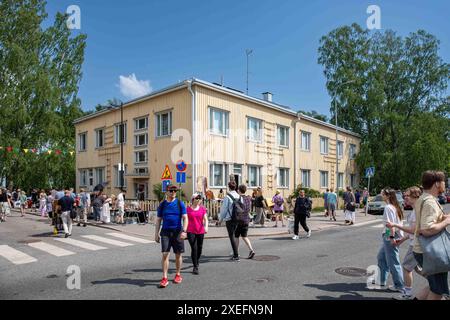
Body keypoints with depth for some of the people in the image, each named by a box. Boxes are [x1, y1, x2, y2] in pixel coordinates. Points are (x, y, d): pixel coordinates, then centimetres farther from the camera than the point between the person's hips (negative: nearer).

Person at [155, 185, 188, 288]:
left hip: (177, 232, -1)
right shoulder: (162, 204, 6)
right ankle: (164, 278, 0)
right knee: (165, 254, -6)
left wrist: (184, 231, -15)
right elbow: (158, 220, 10)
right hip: (165, 232, 1)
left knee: (178, 254, 9)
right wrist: (156, 234, 5)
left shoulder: (180, 203, 0)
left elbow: (185, 218, -4)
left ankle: (178, 275, 26)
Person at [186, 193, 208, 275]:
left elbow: (205, 219, 0)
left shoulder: (203, 209, 4)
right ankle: (195, 267, -1)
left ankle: (197, 262, 41)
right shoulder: (188, 209, -2)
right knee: (194, 248, -10)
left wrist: (206, 227, -18)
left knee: (199, 248, 15)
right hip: (191, 231, -3)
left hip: (200, 231, 3)